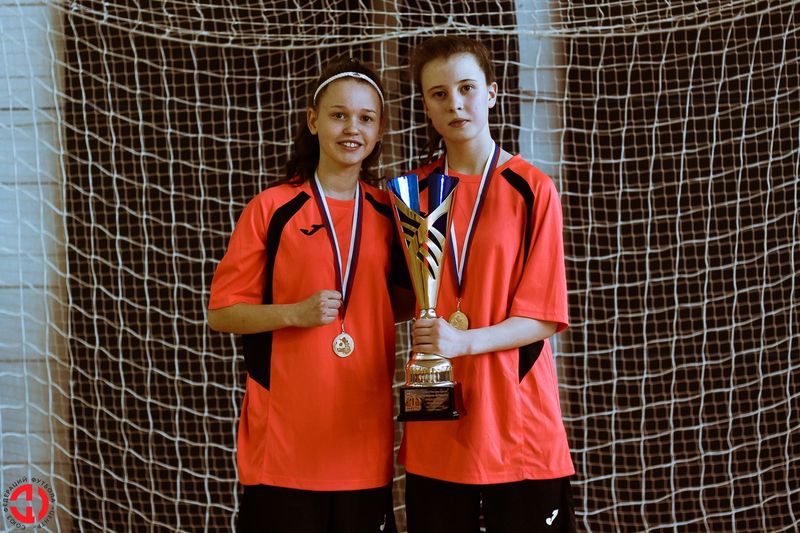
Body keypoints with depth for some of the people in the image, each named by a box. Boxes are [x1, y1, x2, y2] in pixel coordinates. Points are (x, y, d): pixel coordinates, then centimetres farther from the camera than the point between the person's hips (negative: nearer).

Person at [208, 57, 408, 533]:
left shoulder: (390, 212, 8)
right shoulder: (271, 208, -3)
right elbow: (222, 313, -2)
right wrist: (296, 313, -16)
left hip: (364, 437, 4)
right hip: (285, 438, -3)